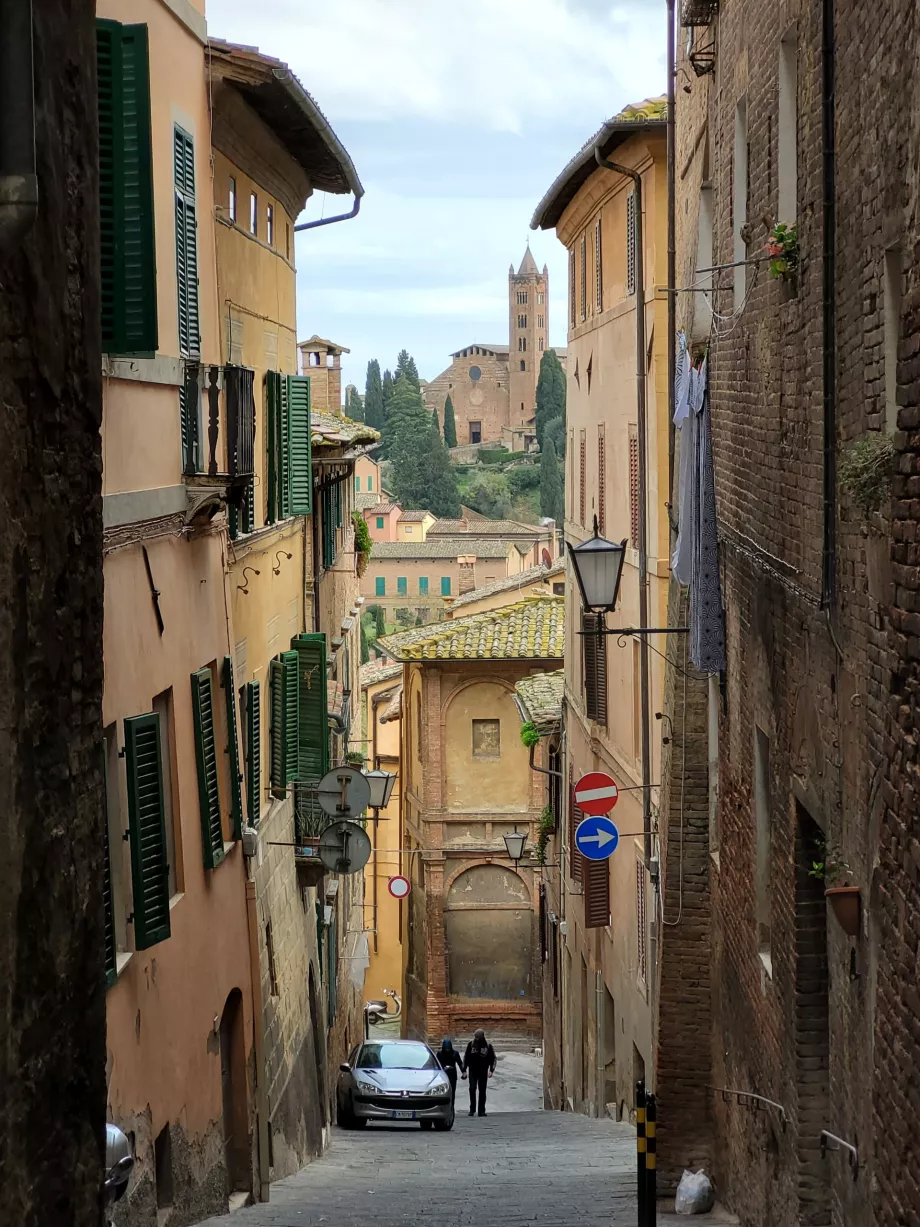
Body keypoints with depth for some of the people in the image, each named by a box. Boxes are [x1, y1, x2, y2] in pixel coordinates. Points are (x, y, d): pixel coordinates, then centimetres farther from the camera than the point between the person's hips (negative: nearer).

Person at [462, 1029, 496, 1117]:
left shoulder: (488, 1046, -3)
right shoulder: (471, 1044, -1)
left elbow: (493, 1059, 4)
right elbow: (466, 1057, 5)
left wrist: (491, 1070, -7)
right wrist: (464, 1070, 2)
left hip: (483, 1072, 0)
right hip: (473, 1071, 0)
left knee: (482, 1091, 3)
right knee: (472, 1089, -8)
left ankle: (481, 1111, 7)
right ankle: (472, 1109, 1)